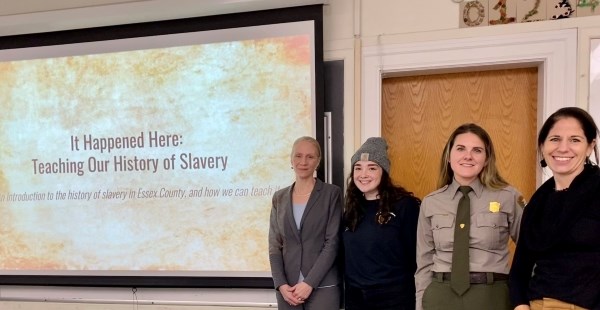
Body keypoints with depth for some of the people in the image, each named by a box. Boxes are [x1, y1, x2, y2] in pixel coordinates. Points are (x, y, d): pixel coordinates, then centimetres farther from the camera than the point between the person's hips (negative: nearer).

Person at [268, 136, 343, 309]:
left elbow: (333, 243, -8)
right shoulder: (280, 198, 8)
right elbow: (274, 246, 6)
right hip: (287, 288, 3)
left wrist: (309, 283, -13)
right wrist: (281, 284, -6)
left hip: (323, 287, -3)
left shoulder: (331, 194, -2)